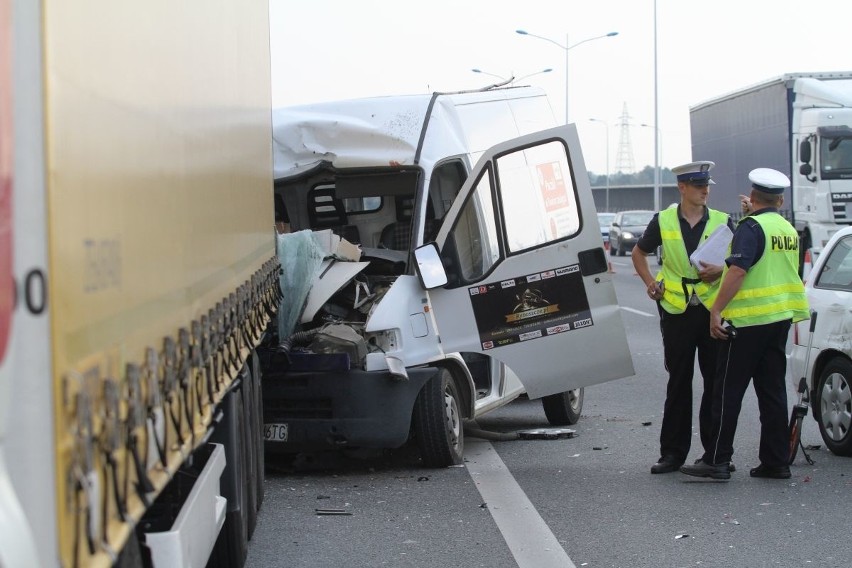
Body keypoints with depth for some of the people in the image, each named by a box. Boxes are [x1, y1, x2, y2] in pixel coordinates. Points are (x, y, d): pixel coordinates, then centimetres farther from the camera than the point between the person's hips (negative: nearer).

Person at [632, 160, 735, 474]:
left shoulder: (722, 222, 5)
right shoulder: (663, 221, 5)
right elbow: (639, 252, 19)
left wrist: (721, 271, -12)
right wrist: (650, 282, 5)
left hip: (714, 308, 0)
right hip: (676, 309, 0)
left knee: (717, 381, 2)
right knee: (678, 383, 5)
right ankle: (673, 452, 9)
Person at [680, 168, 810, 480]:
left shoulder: (751, 227, -13)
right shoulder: (789, 230, 12)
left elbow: (738, 271, -23)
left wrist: (716, 310, -21)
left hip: (748, 321, -8)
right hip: (780, 319, 8)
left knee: (728, 391, -3)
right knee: (773, 390, 11)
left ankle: (716, 460, -3)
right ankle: (776, 461, 12)